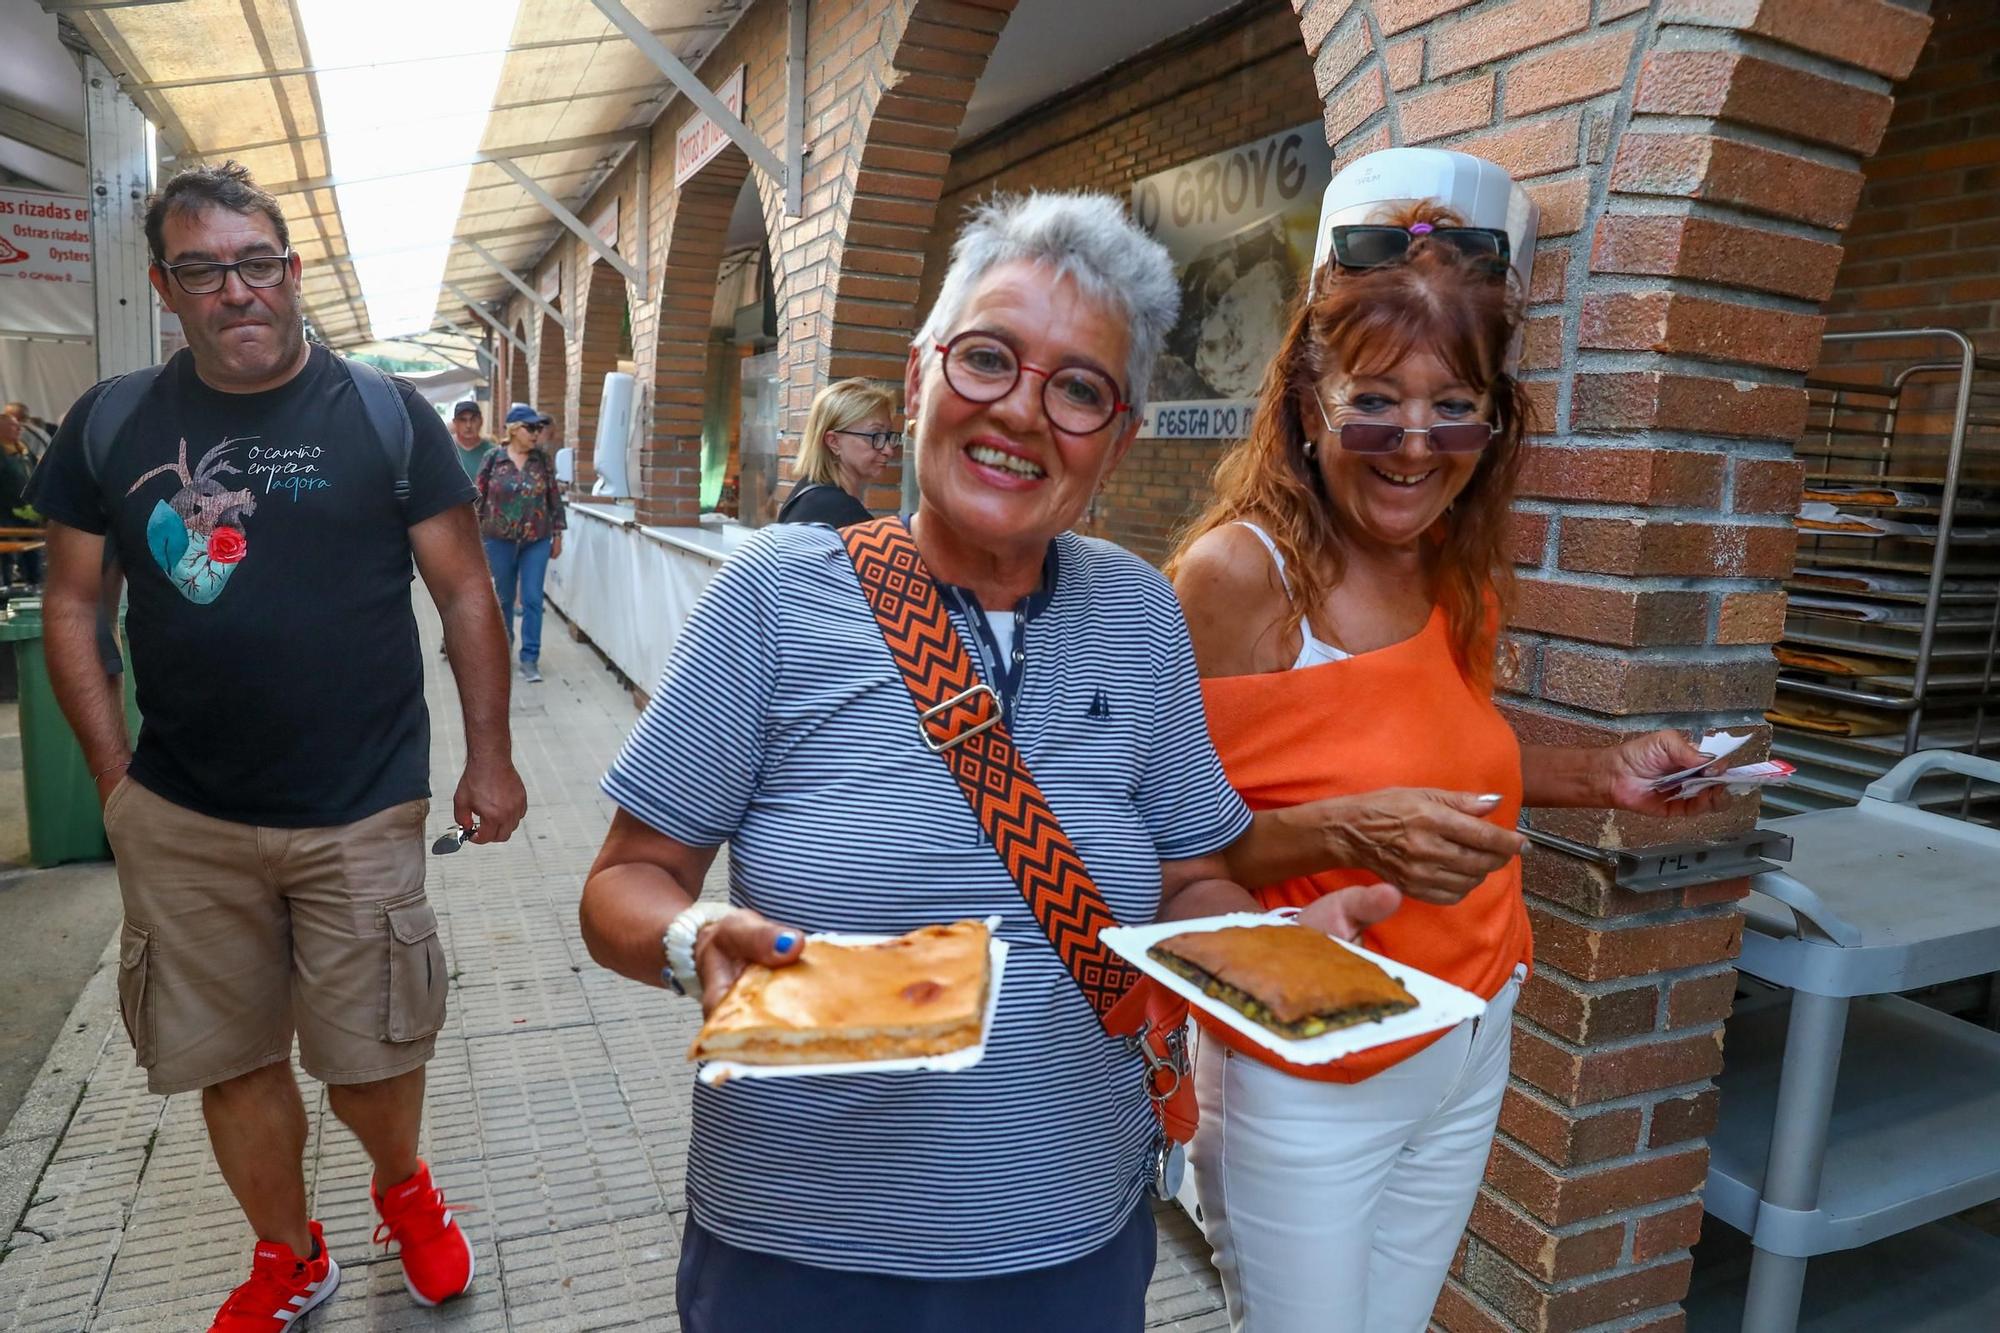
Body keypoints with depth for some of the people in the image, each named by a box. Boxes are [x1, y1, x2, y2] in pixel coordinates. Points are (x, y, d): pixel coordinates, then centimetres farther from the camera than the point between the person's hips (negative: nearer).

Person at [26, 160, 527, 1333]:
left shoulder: (385, 413, -3)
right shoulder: (110, 424, 3)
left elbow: (465, 591, -3)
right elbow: (71, 605, 9)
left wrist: (491, 755, -6)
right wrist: (114, 773, 2)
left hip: (361, 815, -2)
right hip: (180, 821, 3)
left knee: (371, 1055, 8)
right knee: (231, 1060, 14)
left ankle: (405, 1187, 41)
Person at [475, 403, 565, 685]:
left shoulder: (543, 461, -1)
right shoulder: (493, 459, -4)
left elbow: (554, 499, 4)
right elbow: (479, 498, 0)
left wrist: (557, 535, 5)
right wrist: (475, 534, 0)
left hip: (537, 540, 0)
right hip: (501, 540, 0)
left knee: (532, 599, -3)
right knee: (503, 597, 13)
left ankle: (530, 658, 2)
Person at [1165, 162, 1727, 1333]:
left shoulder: (1462, 575, -2)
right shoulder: (1236, 575, -22)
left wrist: (1600, 776, 0)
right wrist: (1343, 833, -33)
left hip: (1470, 1046, 7)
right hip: (1308, 1080, -6)